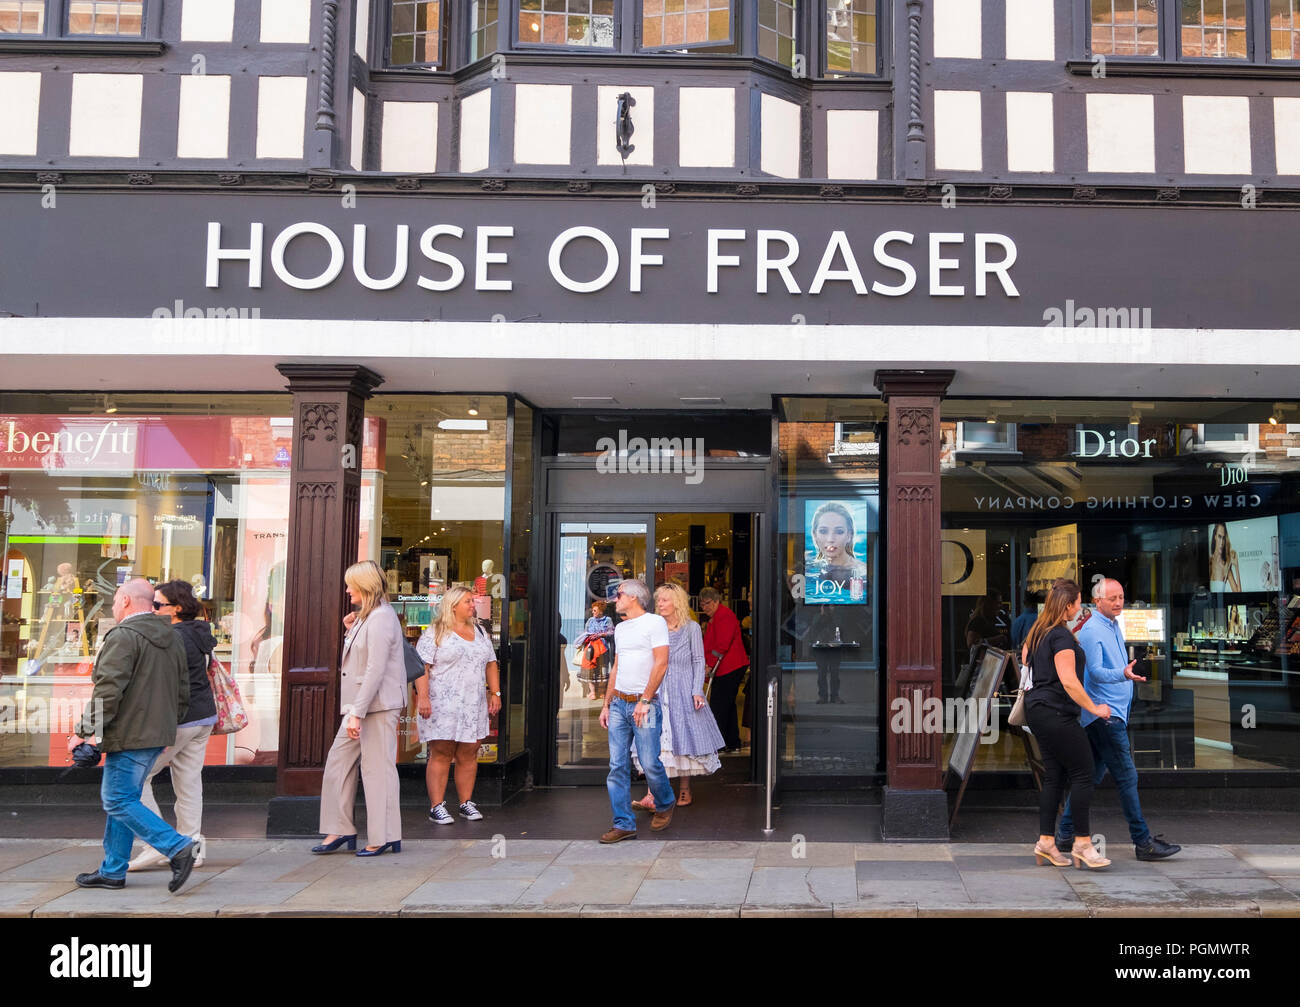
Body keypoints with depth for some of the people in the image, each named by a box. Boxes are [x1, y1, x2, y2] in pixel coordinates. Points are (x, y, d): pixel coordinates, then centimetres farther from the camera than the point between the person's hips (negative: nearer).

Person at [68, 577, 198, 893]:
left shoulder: (123, 636, -13)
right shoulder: (172, 639, 16)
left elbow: (108, 692, -20)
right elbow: (183, 693, 18)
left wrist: (84, 732, -13)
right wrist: (167, 727, 24)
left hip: (130, 735, -9)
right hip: (157, 735, 9)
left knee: (119, 801, -5)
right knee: (122, 798, 15)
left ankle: (177, 847, -13)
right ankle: (113, 872, 20)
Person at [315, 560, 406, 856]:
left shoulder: (381, 618, -16)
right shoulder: (365, 617, 16)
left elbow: (375, 670, -22)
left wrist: (357, 713, -23)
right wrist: (351, 631, 9)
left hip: (378, 705, -10)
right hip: (360, 704, 10)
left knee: (377, 768, -2)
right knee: (338, 762, 11)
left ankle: (384, 837, 8)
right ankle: (340, 829, 20)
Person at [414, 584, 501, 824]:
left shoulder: (481, 633, 16)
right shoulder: (435, 633, -4)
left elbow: (491, 664, 20)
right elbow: (421, 666, -10)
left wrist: (495, 692, 12)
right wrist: (422, 697, -19)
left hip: (474, 705, 6)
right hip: (443, 704, -5)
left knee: (469, 754, 7)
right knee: (441, 754, -4)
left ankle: (467, 803, 16)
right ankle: (437, 807, 2)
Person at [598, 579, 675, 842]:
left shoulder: (655, 622, -5)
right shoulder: (620, 628, 18)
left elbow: (661, 664, -12)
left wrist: (644, 701, -15)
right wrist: (606, 704, 16)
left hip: (645, 705, -7)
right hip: (618, 704, 7)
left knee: (649, 763, -5)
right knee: (617, 766, 1)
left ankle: (665, 804, 22)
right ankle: (624, 824, 7)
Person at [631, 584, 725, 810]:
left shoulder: (691, 628, 0)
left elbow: (699, 661, -1)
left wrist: (697, 691, -9)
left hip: (683, 691, -3)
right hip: (657, 691, 3)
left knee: (683, 738, 3)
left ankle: (685, 791, 17)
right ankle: (652, 796, -11)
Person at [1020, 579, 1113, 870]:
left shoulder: (1038, 631, 12)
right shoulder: (1062, 636, -16)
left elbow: (1024, 657, 30)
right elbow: (1069, 682, -21)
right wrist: (1094, 709, -13)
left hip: (1037, 710, 10)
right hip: (1056, 713, -10)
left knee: (1054, 775, 10)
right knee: (1083, 773, -4)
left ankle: (1046, 841, 11)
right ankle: (1083, 843, 0)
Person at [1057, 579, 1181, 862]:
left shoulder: (1114, 626, 17)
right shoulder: (1092, 631, -13)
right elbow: (1095, 671, -23)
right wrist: (1123, 675, -38)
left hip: (1113, 712, 10)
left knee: (1092, 775, 10)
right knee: (1126, 776, -7)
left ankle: (1066, 835, 15)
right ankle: (1143, 842, -2)